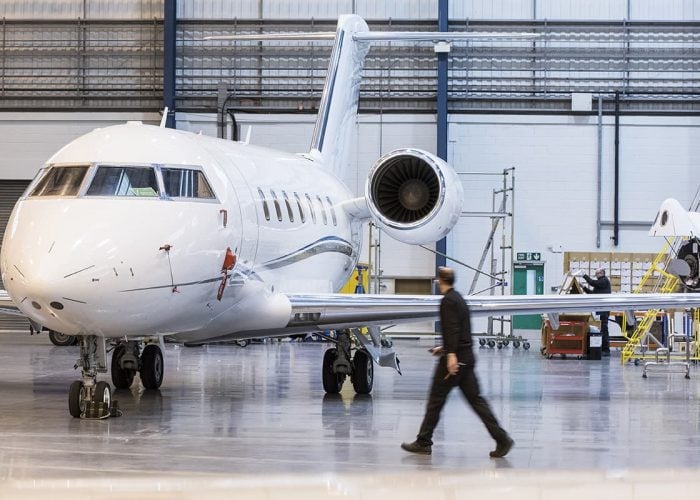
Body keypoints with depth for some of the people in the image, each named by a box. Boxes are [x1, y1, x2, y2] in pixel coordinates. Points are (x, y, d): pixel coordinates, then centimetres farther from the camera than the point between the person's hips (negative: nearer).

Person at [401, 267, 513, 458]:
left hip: (454, 358, -9)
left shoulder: (448, 301, -11)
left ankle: (423, 443, 7)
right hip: (466, 357, 9)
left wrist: (451, 354, -31)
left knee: (436, 399, 1)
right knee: (475, 399, 5)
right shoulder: (459, 299, 18)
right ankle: (502, 439, -3)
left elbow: (452, 328, -23)